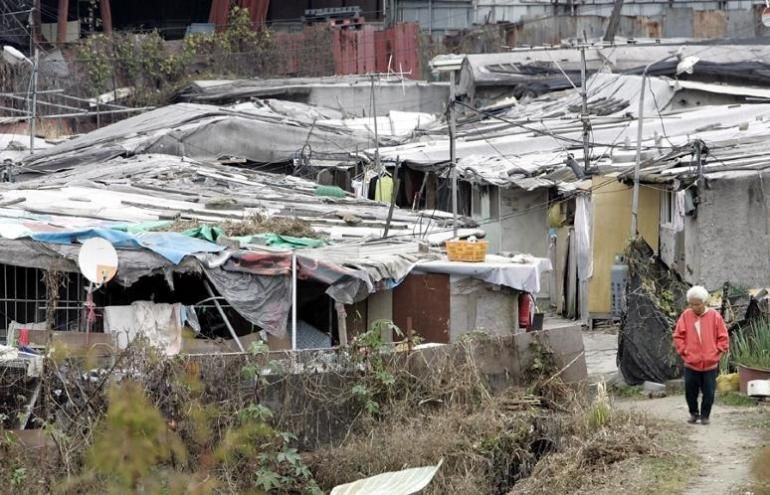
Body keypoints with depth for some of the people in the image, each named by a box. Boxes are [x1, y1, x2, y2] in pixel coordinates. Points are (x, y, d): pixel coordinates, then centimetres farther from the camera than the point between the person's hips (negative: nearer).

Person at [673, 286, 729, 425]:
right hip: (691, 363, 1)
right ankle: (694, 413, 25)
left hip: (710, 364, -1)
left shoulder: (714, 316, -5)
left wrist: (716, 352, -5)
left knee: (708, 392, 3)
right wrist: (684, 351, -4)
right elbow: (678, 336, 4)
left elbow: (723, 338, 1)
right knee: (690, 391, 6)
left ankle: (705, 415, 18)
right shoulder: (686, 316, -2)